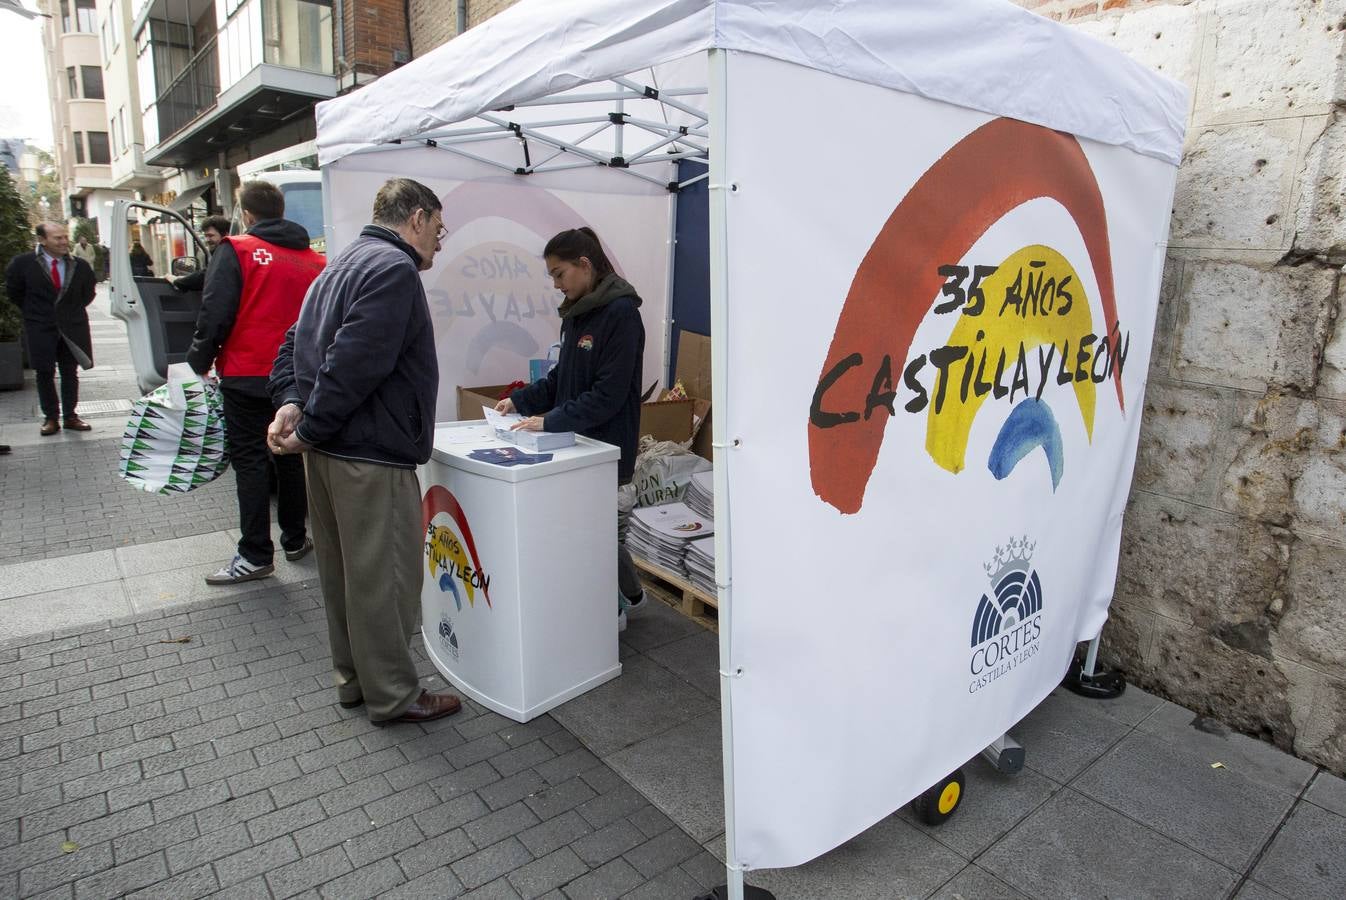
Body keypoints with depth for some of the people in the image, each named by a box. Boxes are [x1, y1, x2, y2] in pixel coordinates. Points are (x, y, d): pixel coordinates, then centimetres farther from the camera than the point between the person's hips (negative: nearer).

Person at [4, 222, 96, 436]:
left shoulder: (80, 266, 0)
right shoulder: (23, 263, -6)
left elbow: (88, 292, 15)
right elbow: (13, 290, 8)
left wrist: (73, 311, 10)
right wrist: (33, 312, 7)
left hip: (73, 327, 2)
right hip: (40, 328, -2)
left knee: (70, 372, 7)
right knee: (44, 374, 3)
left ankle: (70, 416, 15)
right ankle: (50, 417, 12)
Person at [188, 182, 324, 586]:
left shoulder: (236, 251, -7)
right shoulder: (314, 259, 6)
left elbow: (215, 313, -11)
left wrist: (200, 359, 2)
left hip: (247, 376, -4)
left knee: (250, 459, 2)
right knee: (292, 455, 15)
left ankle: (255, 554, 4)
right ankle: (294, 540, 24)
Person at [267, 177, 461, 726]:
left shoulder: (341, 266, 19)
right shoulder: (395, 269, -15)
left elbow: (296, 344, 16)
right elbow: (355, 362, -24)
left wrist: (291, 401, 1)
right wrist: (311, 428, -15)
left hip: (327, 452, 10)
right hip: (371, 454, -10)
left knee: (343, 571, 18)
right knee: (383, 577, 2)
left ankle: (353, 677, 34)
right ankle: (392, 696, 16)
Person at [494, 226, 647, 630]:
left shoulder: (621, 313, -16)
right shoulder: (577, 313, 9)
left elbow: (608, 395, -20)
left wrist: (551, 420, -21)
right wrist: (520, 400, 5)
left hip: (610, 448, -7)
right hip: (577, 445, 7)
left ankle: (616, 609, 24)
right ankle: (629, 595, 34)